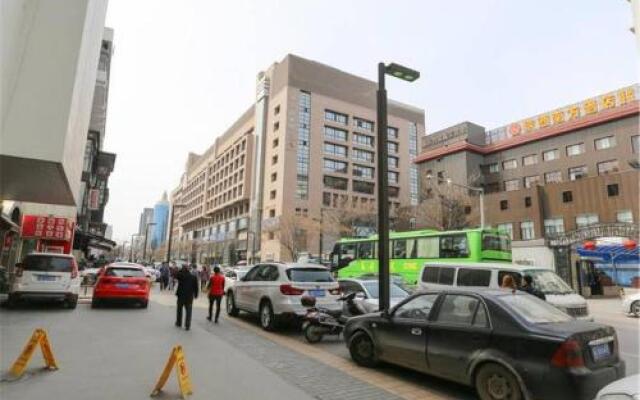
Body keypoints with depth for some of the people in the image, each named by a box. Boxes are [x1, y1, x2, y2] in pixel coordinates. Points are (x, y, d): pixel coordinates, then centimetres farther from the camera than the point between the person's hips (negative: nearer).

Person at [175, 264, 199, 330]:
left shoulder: (181, 275, -12)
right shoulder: (193, 277, -6)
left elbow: (175, 276, 8)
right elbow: (195, 287, -2)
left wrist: (181, 270, 1)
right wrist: (195, 295, 9)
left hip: (181, 295, 0)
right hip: (189, 297, 0)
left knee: (179, 310, 19)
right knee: (188, 311, 5)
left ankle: (179, 323, 31)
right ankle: (187, 326, 1)